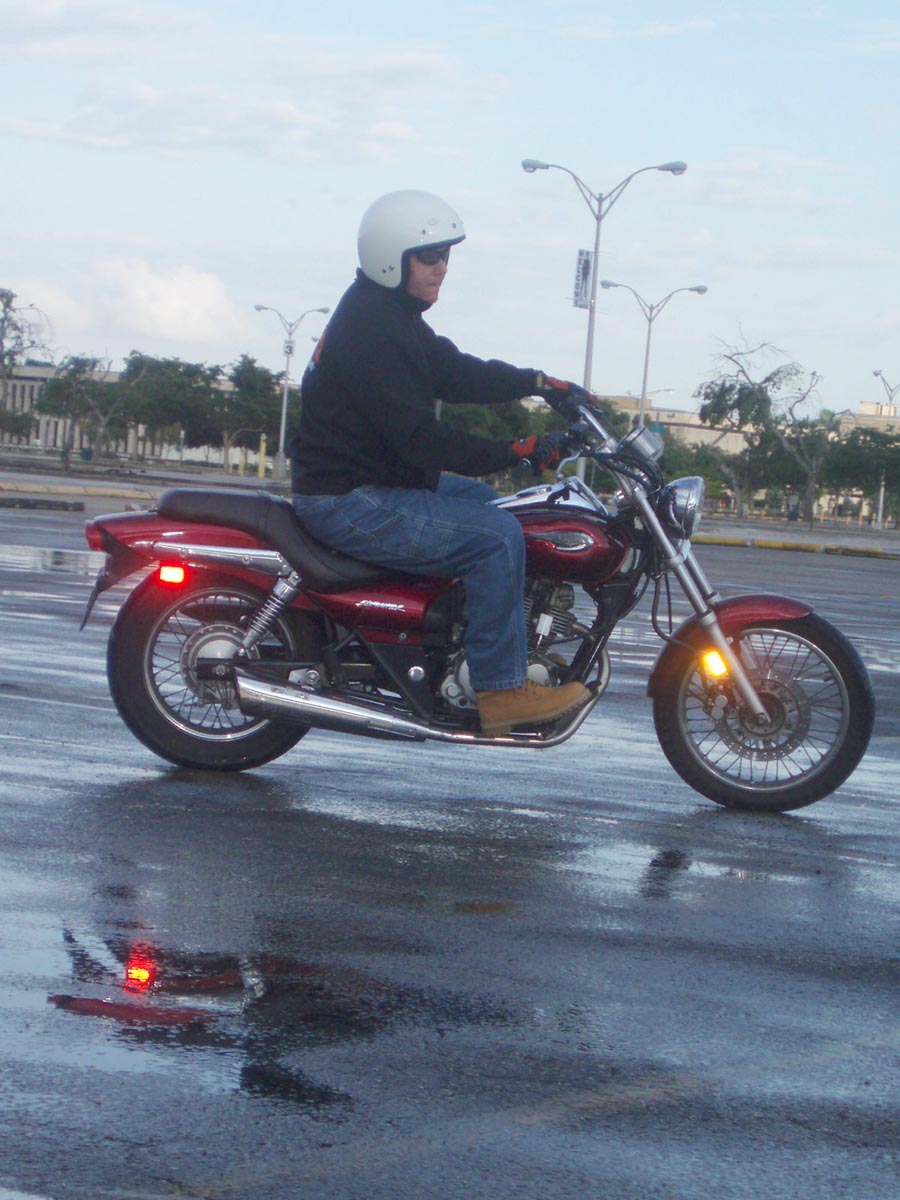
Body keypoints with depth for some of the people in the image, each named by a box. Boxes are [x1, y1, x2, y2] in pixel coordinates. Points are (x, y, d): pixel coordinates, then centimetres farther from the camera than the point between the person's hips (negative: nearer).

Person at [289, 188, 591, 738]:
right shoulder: (371, 331, -22)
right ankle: (501, 690, -14)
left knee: (492, 502, 20)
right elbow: (419, 437, -27)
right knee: (496, 536, -19)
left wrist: (537, 383, 7)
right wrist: (518, 452, -27)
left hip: (380, 481, 12)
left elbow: (454, 373, 18)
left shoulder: (391, 312, 13)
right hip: (350, 502, -12)